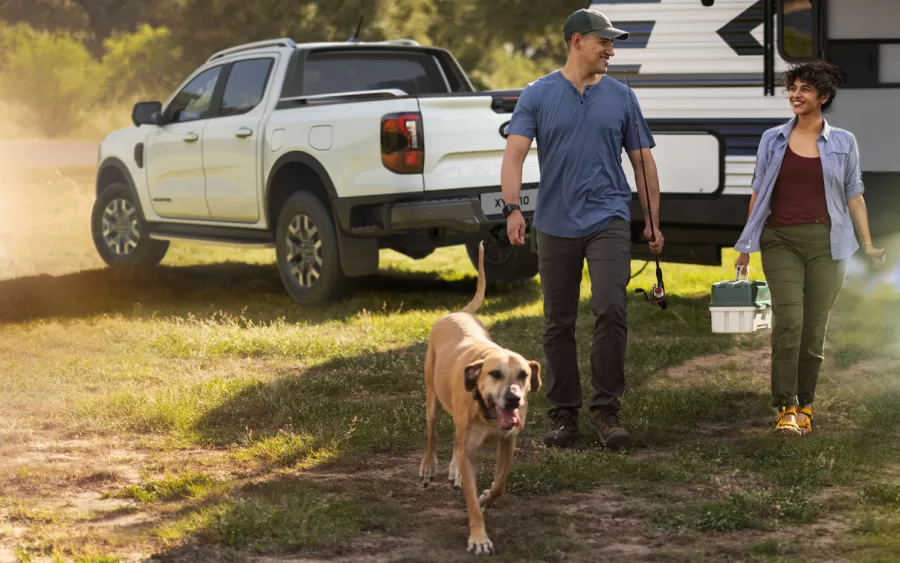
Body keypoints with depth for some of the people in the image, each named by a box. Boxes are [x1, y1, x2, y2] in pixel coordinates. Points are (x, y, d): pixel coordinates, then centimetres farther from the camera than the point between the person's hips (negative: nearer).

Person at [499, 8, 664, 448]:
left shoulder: (621, 97, 8)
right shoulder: (538, 95, 2)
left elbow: (642, 160, 13)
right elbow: (515, 153, -8)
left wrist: (652, 222, 11)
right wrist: (512, 207, -23)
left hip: (609, 218, 0)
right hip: (555, 223, 0)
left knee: (610, 309, -17)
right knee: (558, 323, 6)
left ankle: (605, 409, -9)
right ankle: (563, 414, 16)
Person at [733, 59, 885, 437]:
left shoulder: (843, 143, 7)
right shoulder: (773, 139, 8)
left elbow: (854, 194, 10)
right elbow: (758, 193, 12)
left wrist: (868, 245, 5)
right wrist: (746, 245, 11)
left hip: (826, 242, 1)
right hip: (781, 240, 0)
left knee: (814, 328, 3)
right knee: (788, 322, -14)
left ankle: (805, 405, 17)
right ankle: (786, 408, -12)